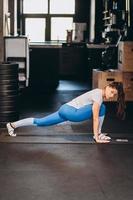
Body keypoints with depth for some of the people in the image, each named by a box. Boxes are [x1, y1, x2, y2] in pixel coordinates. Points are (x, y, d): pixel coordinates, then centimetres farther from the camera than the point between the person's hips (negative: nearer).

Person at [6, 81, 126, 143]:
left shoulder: (100, 93, 11)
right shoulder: (99, 95, -17)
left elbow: (96, 117, 20)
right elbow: (95, 118, -19)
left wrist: (97, 132, 22)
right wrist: (97, 137, -17)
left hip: (66, 110, 9)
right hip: (70, 112, -9)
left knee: (40, 122, 15)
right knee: (102, 108, -15)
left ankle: (12, 125, 20)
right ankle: (99, 134, -4)